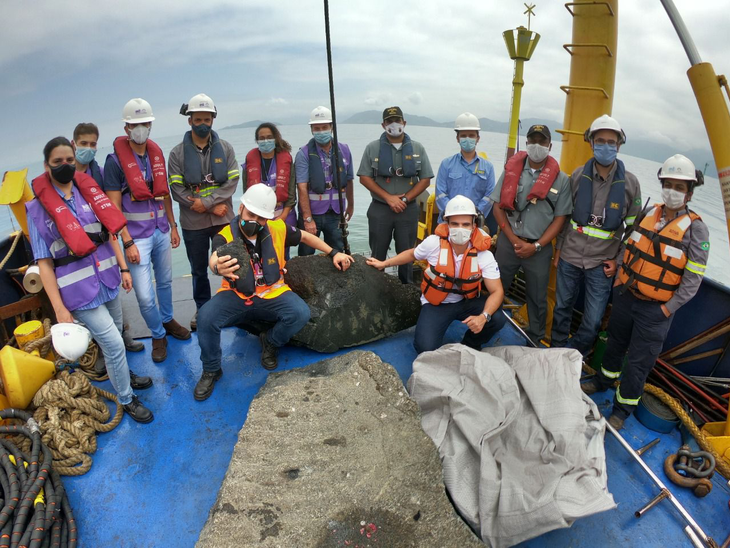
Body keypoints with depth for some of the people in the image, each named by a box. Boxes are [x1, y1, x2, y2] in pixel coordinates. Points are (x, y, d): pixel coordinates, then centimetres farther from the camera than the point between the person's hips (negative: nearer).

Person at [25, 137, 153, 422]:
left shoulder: (89, 192, 3)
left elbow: (110, 233, 12)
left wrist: (124, 269, 12)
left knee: (114, 337, 20)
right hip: (80, 291, -4)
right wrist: (59, 308, -11)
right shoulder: (38, 209, -9)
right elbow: (44, 263, -9)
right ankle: (126, 399, 19)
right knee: (114, 344, -2)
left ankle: (123, 374, 47)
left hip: (108, 281, 4)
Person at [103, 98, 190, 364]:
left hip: (161, 231, 5)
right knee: (145, 295, -3)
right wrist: (128, 242, -14)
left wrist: (173, 226, 14)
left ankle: (168, 320, 40)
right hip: (137, 236, -5)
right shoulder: (115, 161, -9)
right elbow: (114, 207, -10)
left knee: (165, 281, 18)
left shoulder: (157, 154, 7)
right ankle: (158, 335, 20)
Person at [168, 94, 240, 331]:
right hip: (193, 222, 0)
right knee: (199, 270, 13)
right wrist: (213, 207, -12)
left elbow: (232, 182, -5)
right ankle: (202, 309, 31)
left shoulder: (225, 148, 3)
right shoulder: (177, 153, 0)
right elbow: (177, 190, -7)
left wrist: (206, 202, -16)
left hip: (224, 220, 0)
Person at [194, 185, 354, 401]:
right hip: (236, 296, -1)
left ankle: (270, 343, 6)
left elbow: (305, 237, 12)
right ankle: (211, 371, -1)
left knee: (301, 313, -26)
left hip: (272, 294, 2)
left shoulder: (278, 228, -7)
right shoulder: (225, 236, -14)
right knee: (206, 317, -28)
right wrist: (218, 267, -62)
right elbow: (214, 258, -36)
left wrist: (334, 253, 9)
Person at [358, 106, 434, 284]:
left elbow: (425, 179, 3)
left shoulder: (417, 148, 5)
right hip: (379, 209, 0)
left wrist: (405, 199, -9)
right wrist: (388, 198, -11)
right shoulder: (373, 148, 2)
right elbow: (364, 177, -2)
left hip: (408, 210, 1)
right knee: (377, 255, 7)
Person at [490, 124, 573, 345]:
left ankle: (534, 341, 30)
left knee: (537, 298, 11)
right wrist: (514, 240, -9)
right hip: (508, 242, 1)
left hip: (540, 248, 0)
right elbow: (498, 207, -1)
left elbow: (560, 218, -1)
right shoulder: (511, 169, 0)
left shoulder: (560, 179, -2)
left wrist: (536, 246, -10)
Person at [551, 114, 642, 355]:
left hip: (602, 263, -1)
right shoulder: (578, 175, -3)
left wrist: (618, 260, -2)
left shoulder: (629, 182, -6)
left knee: (592, 321, 3)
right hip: (569, 257, 1)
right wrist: (558, 248, 8)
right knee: (562, 308, 16)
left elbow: (633, 227, 2)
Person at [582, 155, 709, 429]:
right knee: (615, 343, 23)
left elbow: (693, 277, -11)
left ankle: (623, 409, 22)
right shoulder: (648, 213, 1)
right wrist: (619, 279, 8)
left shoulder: (696, 228, -12)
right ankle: (604, 380, 46)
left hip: (656, 309, -4)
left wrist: (667, 309, -12)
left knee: (639, 361, 5)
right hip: (626, 296, 5)